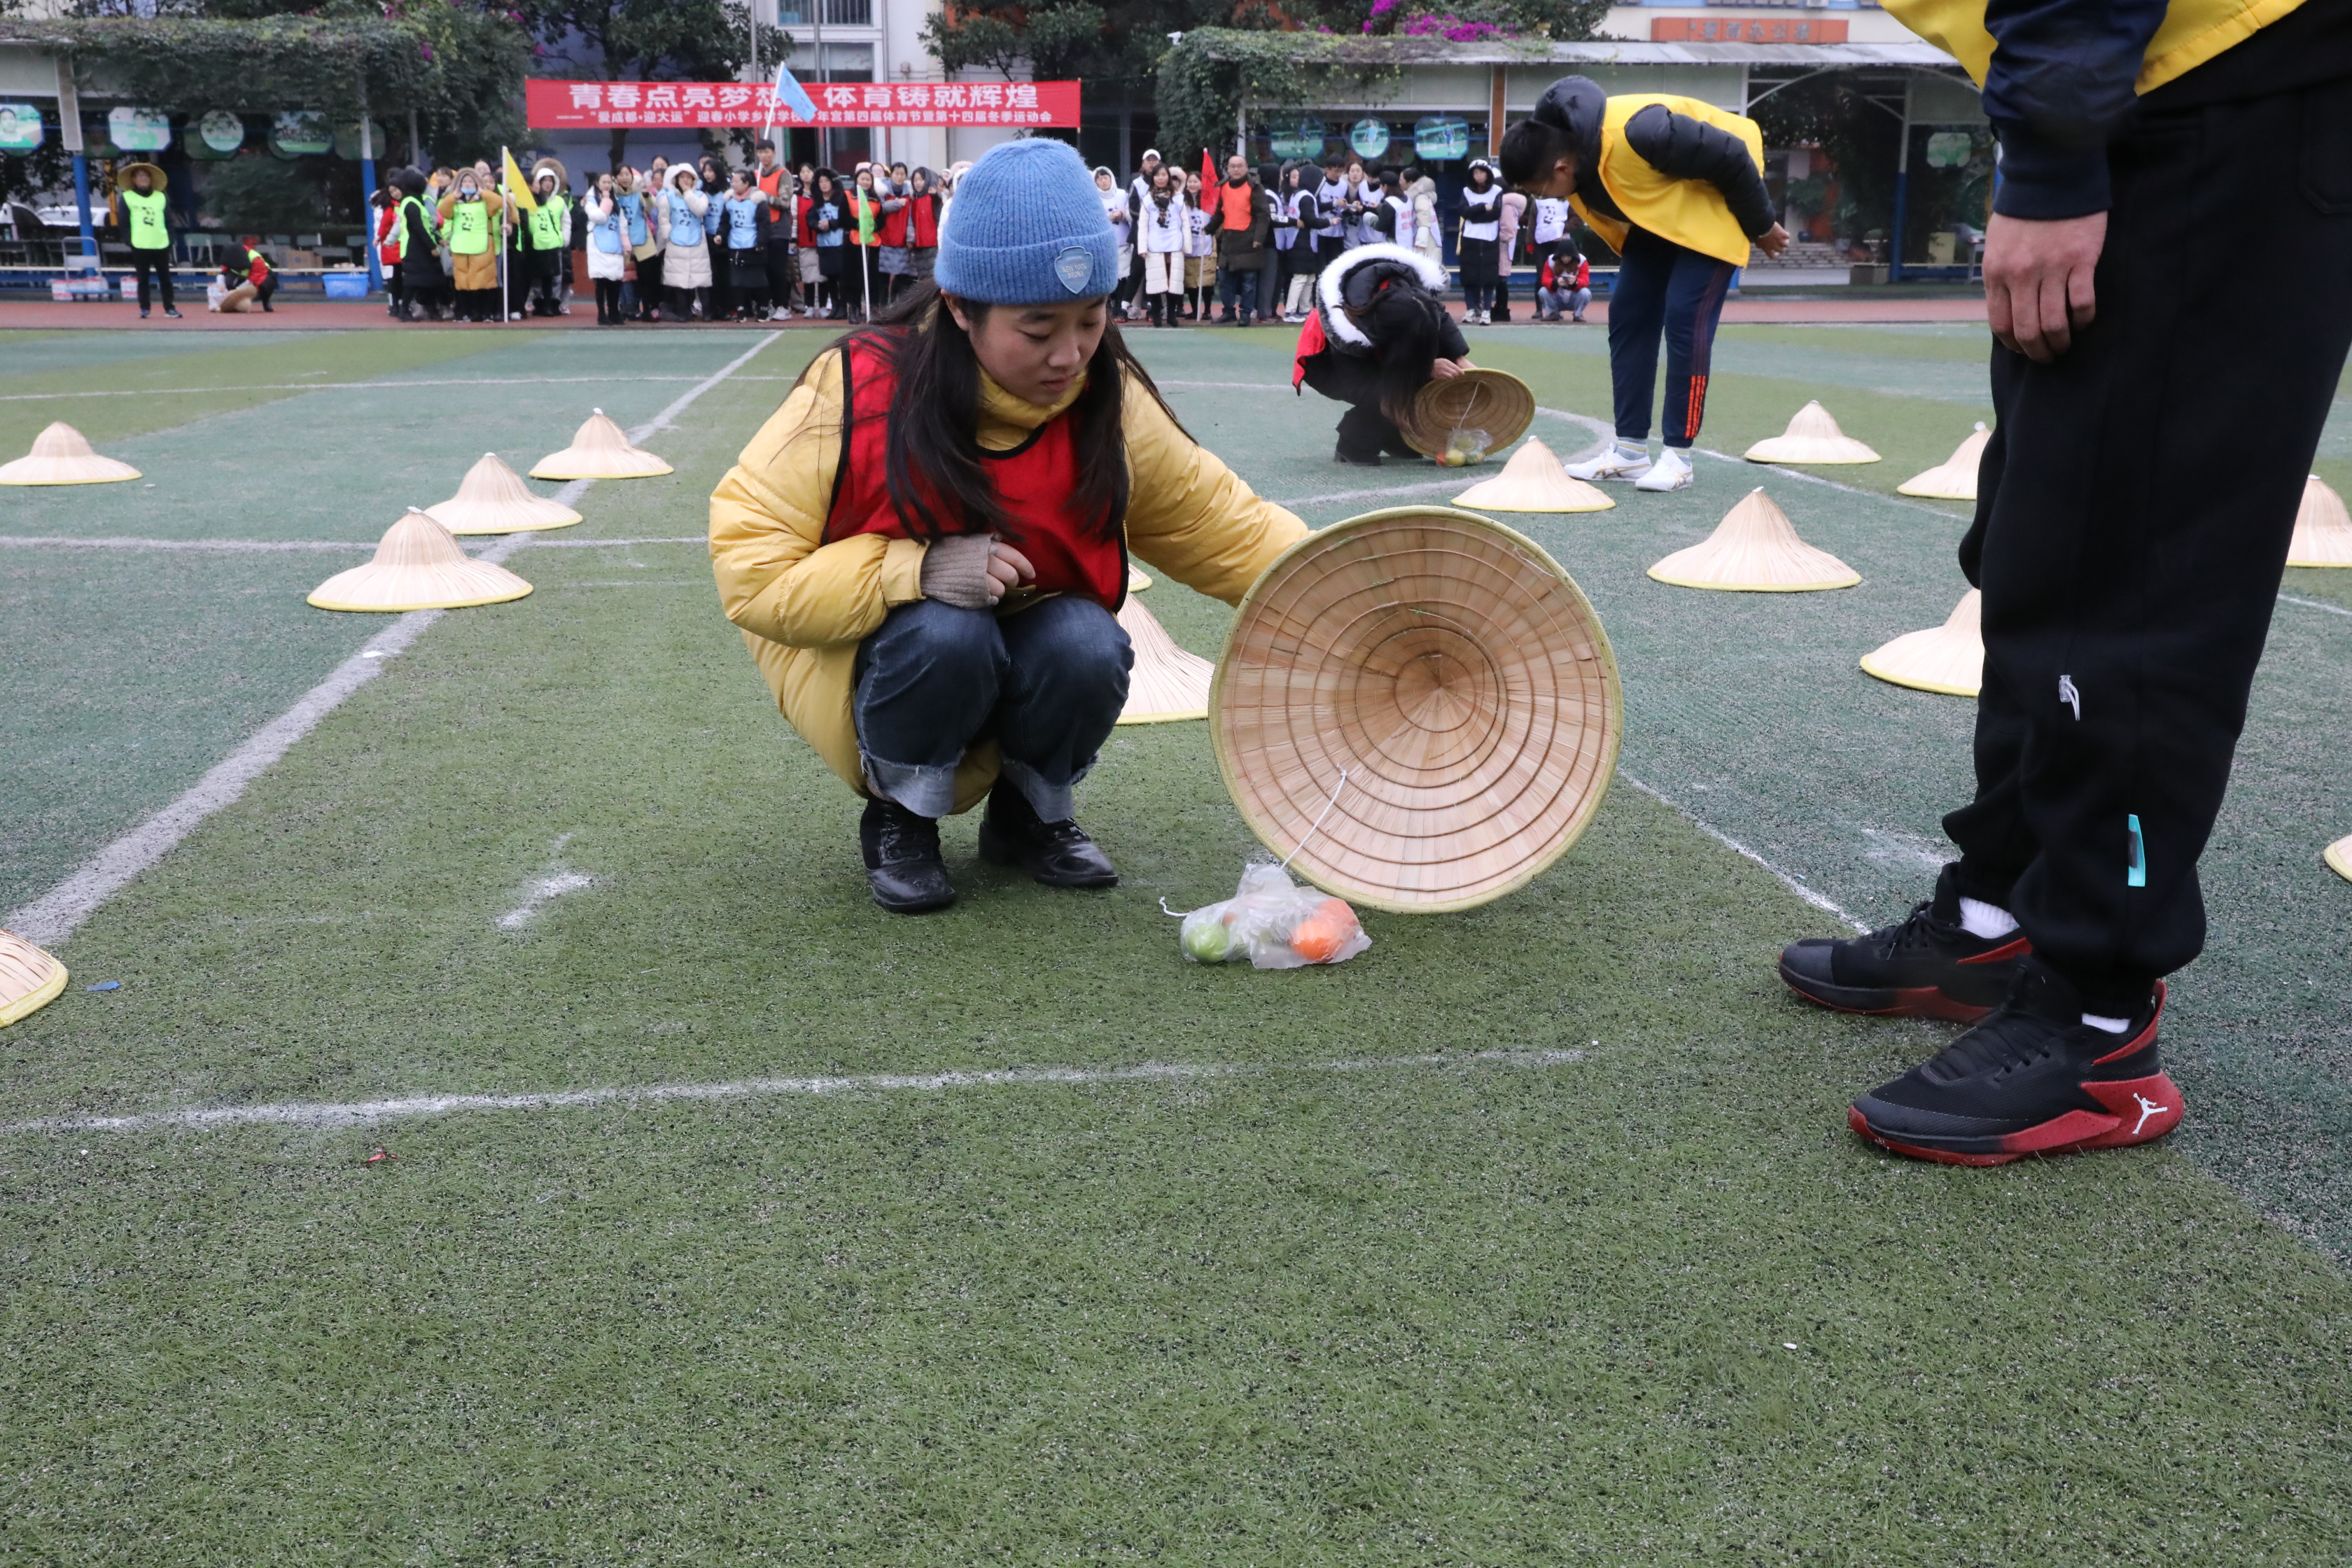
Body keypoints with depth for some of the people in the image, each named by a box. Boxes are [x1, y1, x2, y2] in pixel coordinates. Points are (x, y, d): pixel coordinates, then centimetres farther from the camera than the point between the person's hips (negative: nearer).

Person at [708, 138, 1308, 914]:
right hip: (872, 659, -3)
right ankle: (898, 818, -5)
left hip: (1033, 660, 3)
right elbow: (748, 566, -22)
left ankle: (1032, 813, 2)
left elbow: (1224, 527, -4)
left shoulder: (1113, 402, -12)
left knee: (1088, 647, -29)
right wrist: (915, 570, -35)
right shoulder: (859, 391, -22)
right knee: (946, 634, -35)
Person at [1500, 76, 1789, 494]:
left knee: (1685, 319, -16)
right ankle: (1630, 451, 5)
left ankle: (1678, 457, -10)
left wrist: (1761, 227, -14)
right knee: (1627, 316, 0)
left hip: (1710, 205, -8)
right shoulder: (1559, 145, -14)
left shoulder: (1633, 135, -39)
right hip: (1656, 213, 8)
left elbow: (1731, 158, -27)